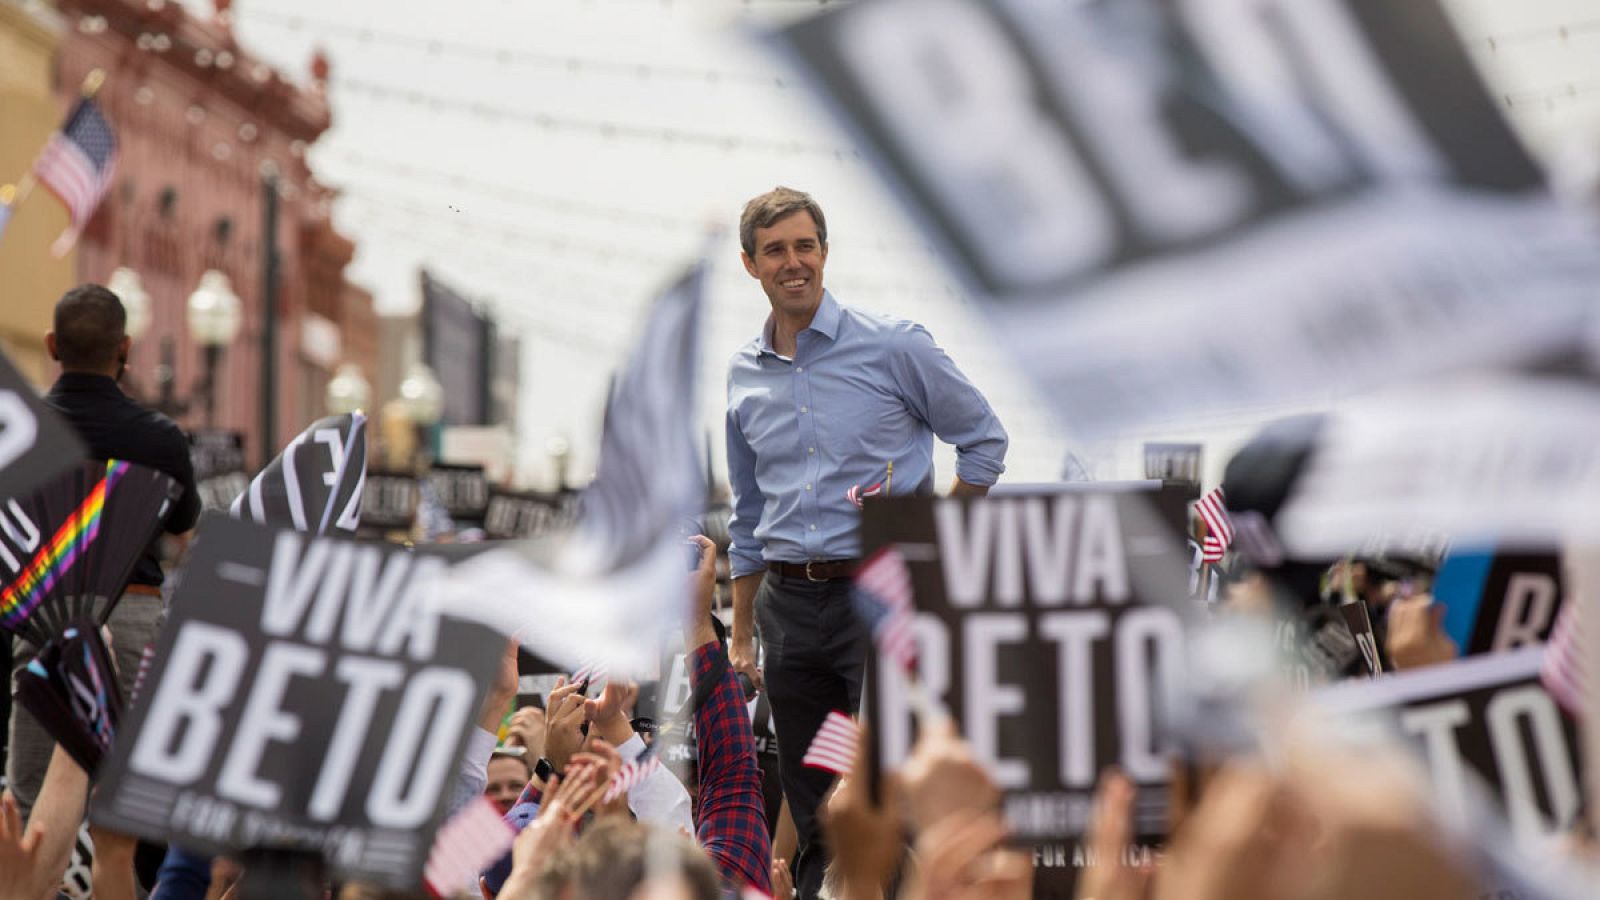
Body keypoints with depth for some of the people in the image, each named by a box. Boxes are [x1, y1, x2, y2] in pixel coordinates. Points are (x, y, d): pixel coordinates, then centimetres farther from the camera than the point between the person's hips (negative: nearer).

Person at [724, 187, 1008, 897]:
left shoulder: (892, 346, -3)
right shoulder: (744, 376, 12)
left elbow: (985, 439, 4)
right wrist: (740, 635, 18)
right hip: (790, 604, 5)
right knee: (811, 810, 8)